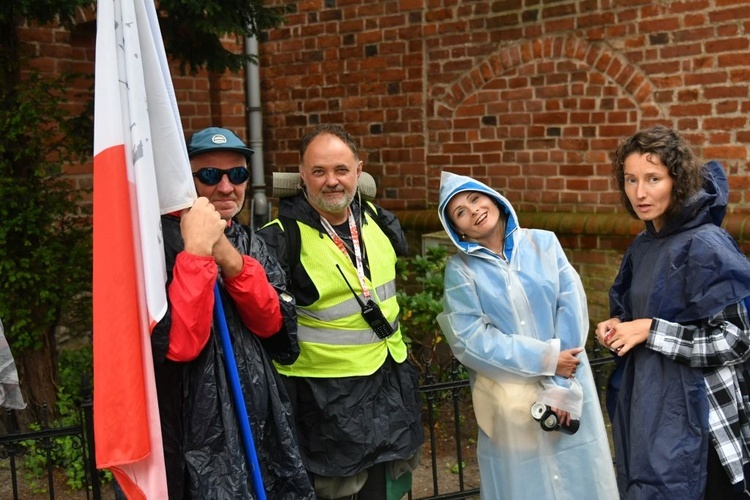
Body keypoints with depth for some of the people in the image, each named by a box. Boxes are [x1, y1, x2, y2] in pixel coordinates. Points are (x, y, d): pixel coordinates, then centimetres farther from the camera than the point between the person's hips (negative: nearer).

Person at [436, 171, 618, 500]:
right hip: (509, 399, -1)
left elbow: (572, 310, -5)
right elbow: (469, 340, -12)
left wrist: (561, 386, -12)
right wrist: (545, 359, -17)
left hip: (568, 387, 2)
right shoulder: (460, 269, -4)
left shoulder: (544, 244, 1)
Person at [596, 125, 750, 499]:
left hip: (695, 413, -8)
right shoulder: (643, 244, 6)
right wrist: (618, 326, -1)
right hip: (647, 404, 8)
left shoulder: (705, 246, -17)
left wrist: (650, 331, -19)